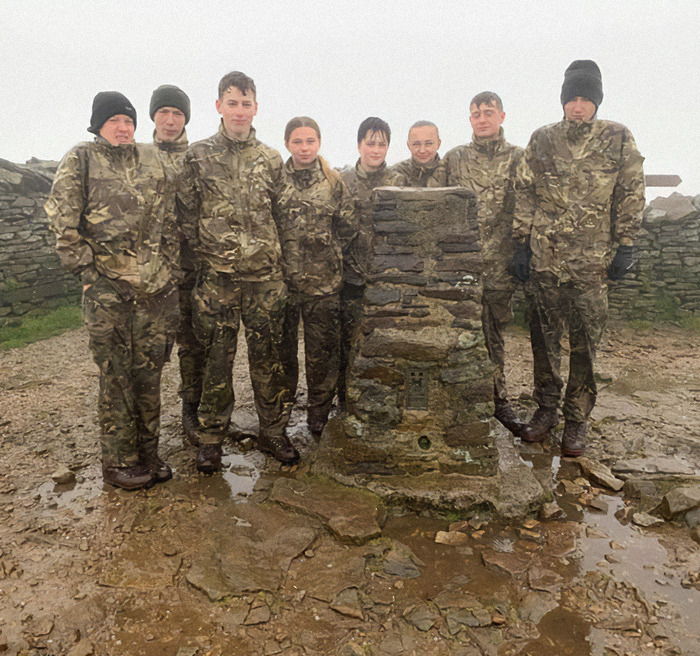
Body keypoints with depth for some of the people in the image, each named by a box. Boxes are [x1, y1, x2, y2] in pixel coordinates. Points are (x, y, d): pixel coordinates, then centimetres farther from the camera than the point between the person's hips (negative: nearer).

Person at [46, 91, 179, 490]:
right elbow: (62, 221, -2)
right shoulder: (80, 161, 4)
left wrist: (171, 270, 10)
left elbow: (170, 221, 15)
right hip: (108, 287, -3)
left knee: (150, 372, 8)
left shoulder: (153, 161, 14)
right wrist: (86, 269, -7)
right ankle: (118, 462, 14)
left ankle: (148, 453, 22)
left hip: (157, 286, 4)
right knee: (116, 376, 0)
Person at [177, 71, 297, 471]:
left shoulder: (272, 160, 10)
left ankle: (273, 431, 22)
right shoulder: (198, 156, 5)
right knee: (217, 359, 5)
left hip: (266, 276, 1)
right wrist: (206, 254, 0)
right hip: (216, 277, -1)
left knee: (268, 357, 7)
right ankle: (211, 438, 20)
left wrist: (271, 255, 9)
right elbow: (187, 213, 4)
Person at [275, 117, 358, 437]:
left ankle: (319, 413, 23)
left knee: (322, 350, 6)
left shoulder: (334, 182, 2)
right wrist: (277, 258, 5)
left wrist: (329, 256, 6)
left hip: (323, 282, 0)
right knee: (282, 348, 12)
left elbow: (349, 228, 8)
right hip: (281, 279, 1)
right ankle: (281, 409, 32)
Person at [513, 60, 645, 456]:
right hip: (545, 259, 2)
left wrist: (625, 246, 0)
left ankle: (577, 419, 16)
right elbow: (527, 195, 10)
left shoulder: (619, 139, 5)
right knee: (545, 337, 8)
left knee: (586, 343, 2)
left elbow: (631, 196, 5)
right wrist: (523, 244, 5)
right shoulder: (542, 140, 8)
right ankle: (546, 408, 24)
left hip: (593, 262, -1)